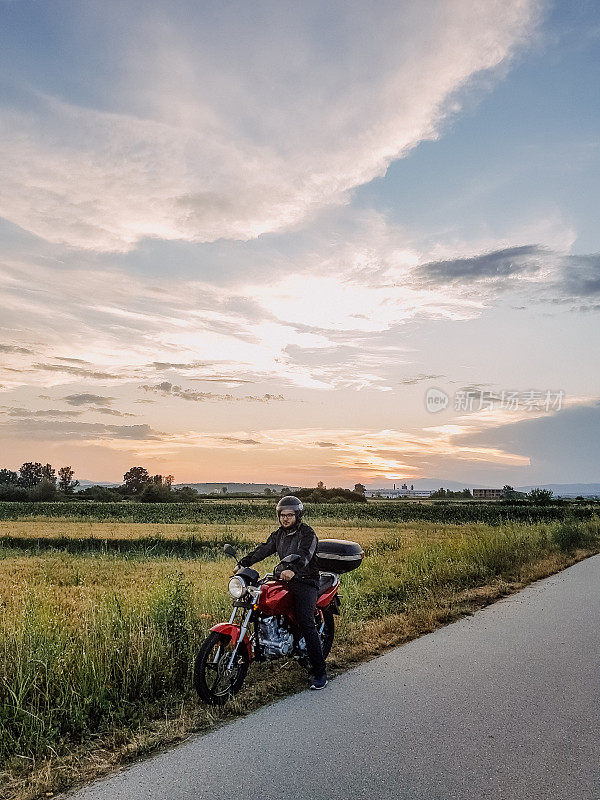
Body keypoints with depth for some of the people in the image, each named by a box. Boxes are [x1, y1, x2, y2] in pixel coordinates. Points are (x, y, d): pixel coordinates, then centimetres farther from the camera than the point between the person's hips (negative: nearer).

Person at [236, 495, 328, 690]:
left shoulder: (307, 533, -8)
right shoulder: (279, 534, 16)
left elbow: (303, 556, -25)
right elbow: (263, 549, 10)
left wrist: (293, 570, -44)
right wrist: (243, 562, -4)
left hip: (305, 582, -7)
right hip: (285, 581, 7)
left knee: (306, 624, -19)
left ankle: (320, 673, -16)